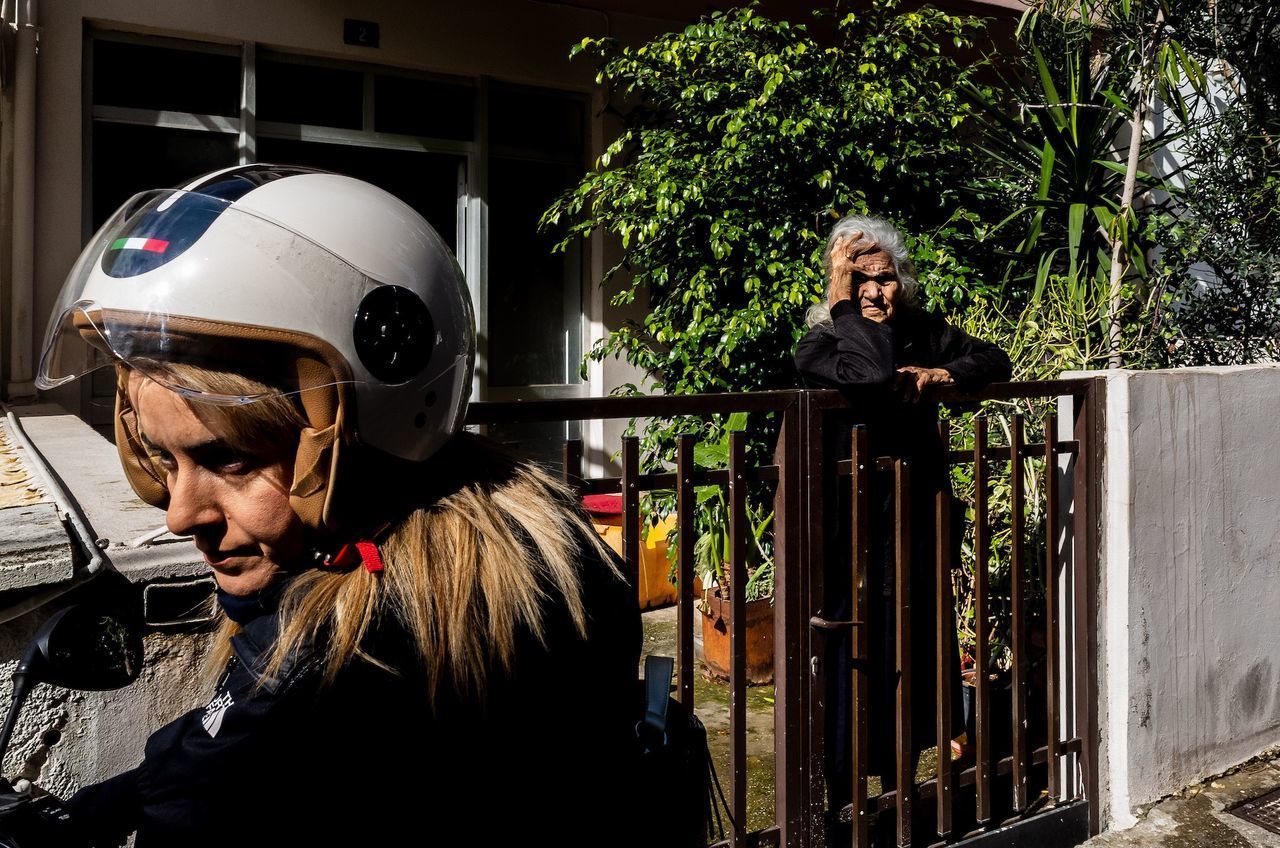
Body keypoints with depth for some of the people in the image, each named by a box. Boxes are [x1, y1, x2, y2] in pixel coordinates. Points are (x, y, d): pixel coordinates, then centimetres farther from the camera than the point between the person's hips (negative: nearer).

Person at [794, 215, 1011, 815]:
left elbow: (995, 361, 10)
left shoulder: (924, 332, 8)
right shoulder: (817, 345, -7)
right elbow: (873, 375, -24)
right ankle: (838, 788, 15)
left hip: (918, 516, 5)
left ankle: (898, 774, 32)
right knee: (852, 648, -1)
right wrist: (843, 302, -17)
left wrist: (942, 374, -8)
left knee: (917, 640, 14)